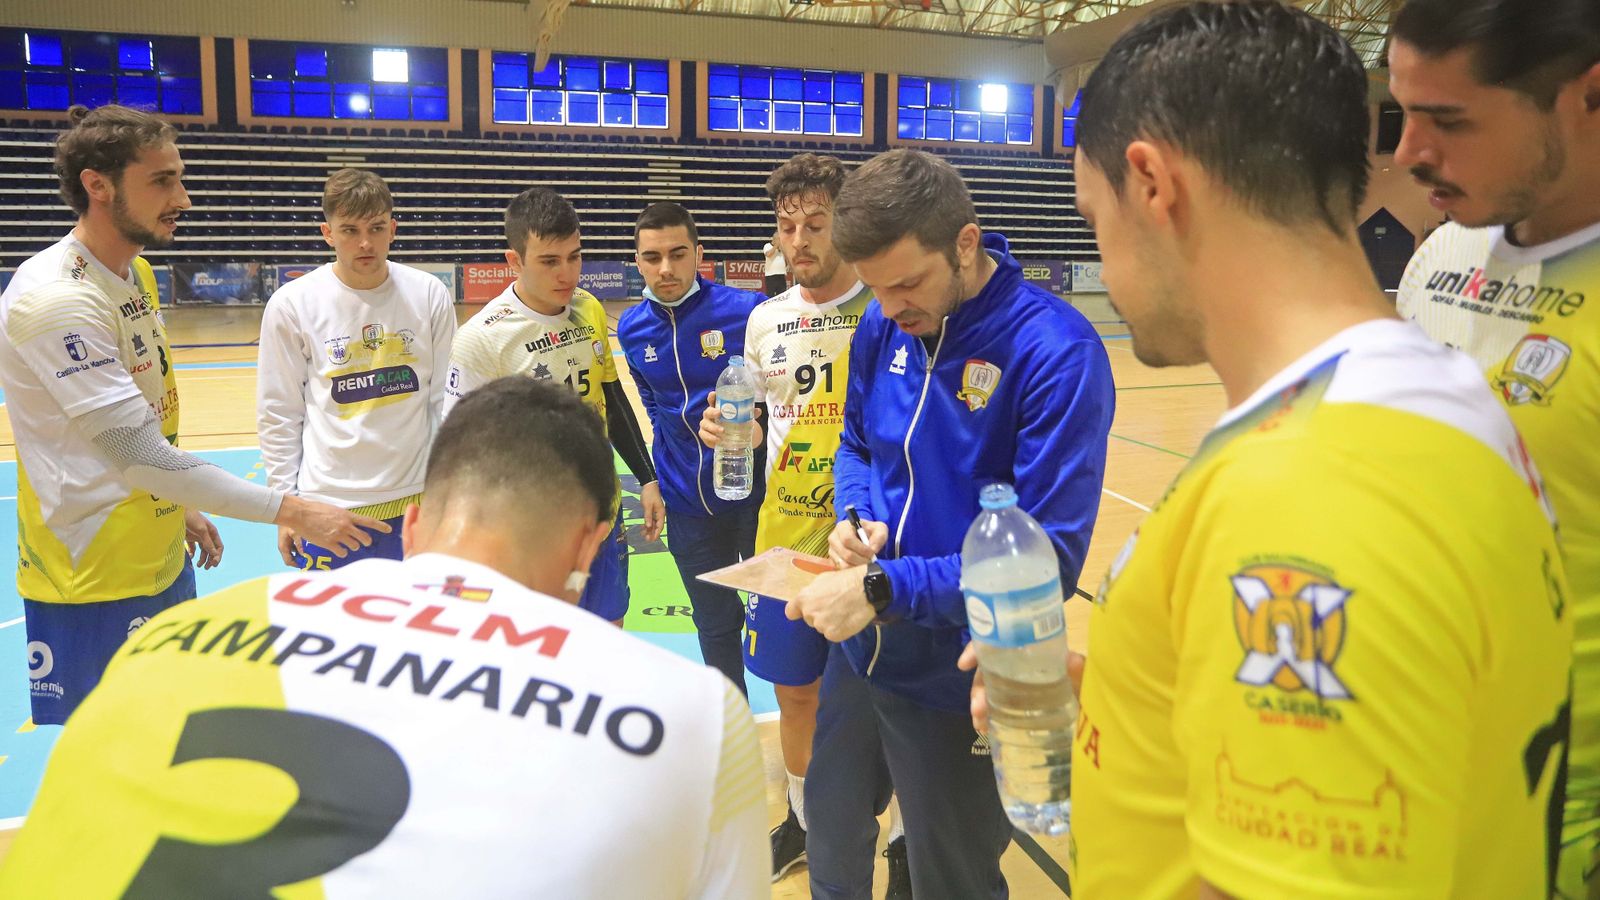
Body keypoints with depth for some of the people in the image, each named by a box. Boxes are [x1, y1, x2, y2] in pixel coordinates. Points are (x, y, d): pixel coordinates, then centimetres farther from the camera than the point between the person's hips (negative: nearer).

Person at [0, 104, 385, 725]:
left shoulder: (135, 273, 6)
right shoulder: (55, 299, -23)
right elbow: (141, 457, -27)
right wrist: (290, 511, -26)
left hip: (162, 562, 9)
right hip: (94, 583, -9)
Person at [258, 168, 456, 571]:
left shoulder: (430, 295, -2)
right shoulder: (291, 304, -5)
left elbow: (446, 400, 5)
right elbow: (278, 415, 1)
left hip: (416, 499, 2)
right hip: (327, 507, -1)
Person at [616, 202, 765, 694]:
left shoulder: (746, 310, -17)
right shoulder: (632, 328, -2)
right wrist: (658, 472, 14)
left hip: (754, 492, -3)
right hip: (686, 504, 4)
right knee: (715, 625, 18)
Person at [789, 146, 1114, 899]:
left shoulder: (1055, 351, -23)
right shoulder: (883, 326, -3)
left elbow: (1050, 556, -24)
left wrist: (883, 589, -26)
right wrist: (854, 518, -8)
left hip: (958, 683, -6)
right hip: (859, 655, 6)